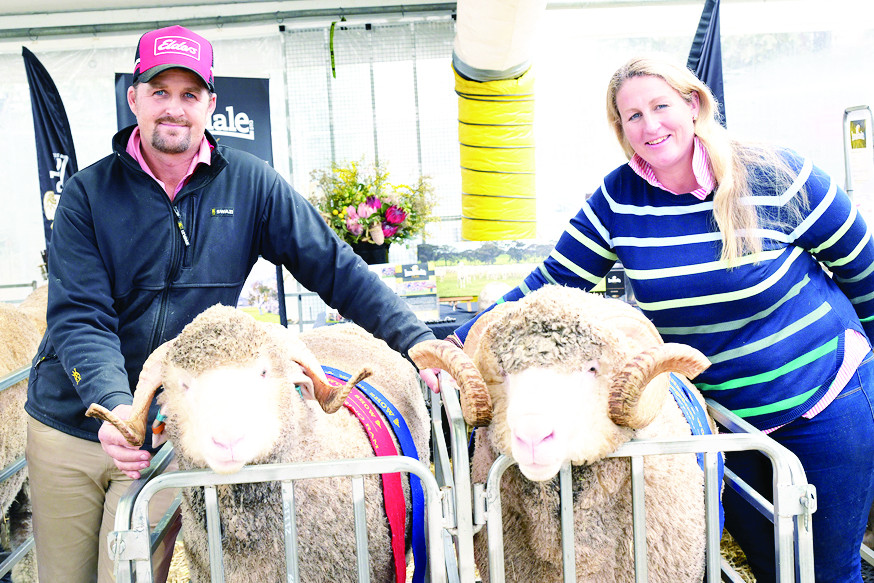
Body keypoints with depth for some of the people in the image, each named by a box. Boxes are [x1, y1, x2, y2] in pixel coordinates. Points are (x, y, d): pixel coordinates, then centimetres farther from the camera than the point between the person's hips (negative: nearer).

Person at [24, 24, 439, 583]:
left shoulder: (250, 184, -4)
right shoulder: (88, 193, -5)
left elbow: (336, 267, -4)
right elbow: (79, 317, -12)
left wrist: (418, 340, -13)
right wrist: (113, 407, -30)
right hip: (68, 426, 2)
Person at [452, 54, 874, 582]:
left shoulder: (775, 176, -14)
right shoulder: (619, 199, -8)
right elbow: (549, 285, -4)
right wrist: (463, 343, -13)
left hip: (826, 406, -2)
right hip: (722, 418, 2)